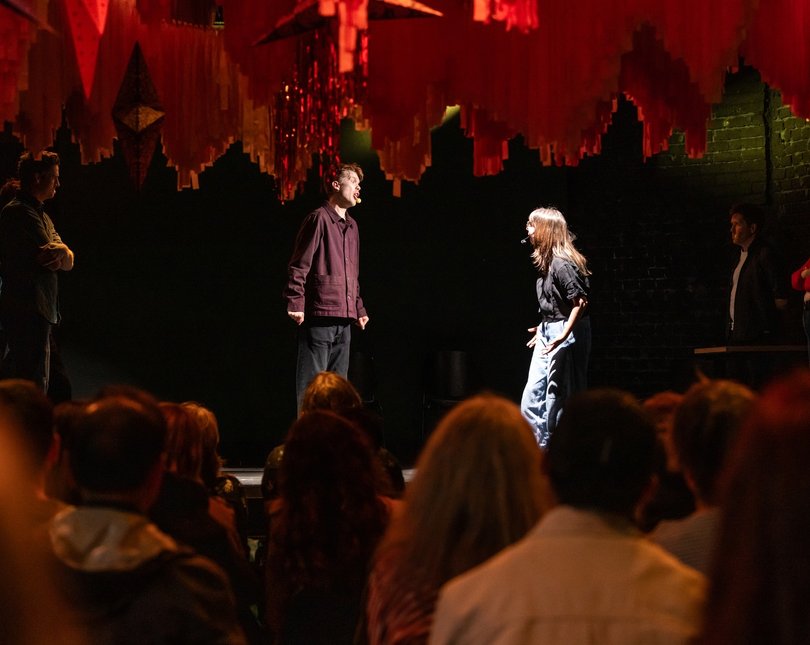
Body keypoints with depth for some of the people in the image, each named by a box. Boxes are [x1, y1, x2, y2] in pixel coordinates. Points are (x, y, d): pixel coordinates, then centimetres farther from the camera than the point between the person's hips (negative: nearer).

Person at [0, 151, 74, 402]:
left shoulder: (40, 214, 20)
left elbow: (67, 261, 10)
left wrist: (62, 253, -10)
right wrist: (62, 252, 1)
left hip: (40, 315, 10)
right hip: (27, 313, -10)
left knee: (59, 390, 13)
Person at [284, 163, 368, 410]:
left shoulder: (351, 225, 19)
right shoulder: (319, 218, -5)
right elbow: (298, 265, -9)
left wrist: (359, 309, 24)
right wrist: (295, 303, -17)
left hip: (344, 319, 8)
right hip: (318, 316, -8)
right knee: (313, 382, -6)